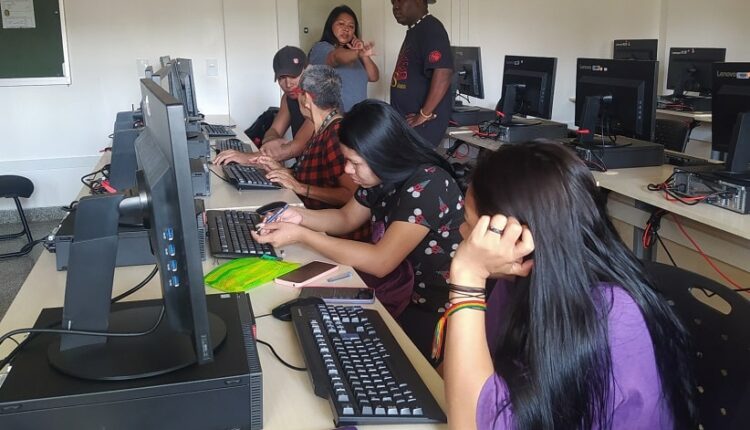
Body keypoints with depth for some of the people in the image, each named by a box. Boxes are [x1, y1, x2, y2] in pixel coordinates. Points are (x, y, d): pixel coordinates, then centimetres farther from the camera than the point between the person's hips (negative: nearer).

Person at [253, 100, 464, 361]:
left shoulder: (427, 186, -27)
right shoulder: (383, 176, -2)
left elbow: (380, 262, -30)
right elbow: (346, 218, 14)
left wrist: (301, 235, -27)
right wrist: (299, 217, -6)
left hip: (430, 311, -7)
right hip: (397, 283, 7)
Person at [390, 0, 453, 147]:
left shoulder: (430, 29, -15)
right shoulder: (414, 31, 17)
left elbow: (443, 73, -26)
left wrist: (424, 115, -23)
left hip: (422, 123, -10)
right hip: (407, 119, 10)